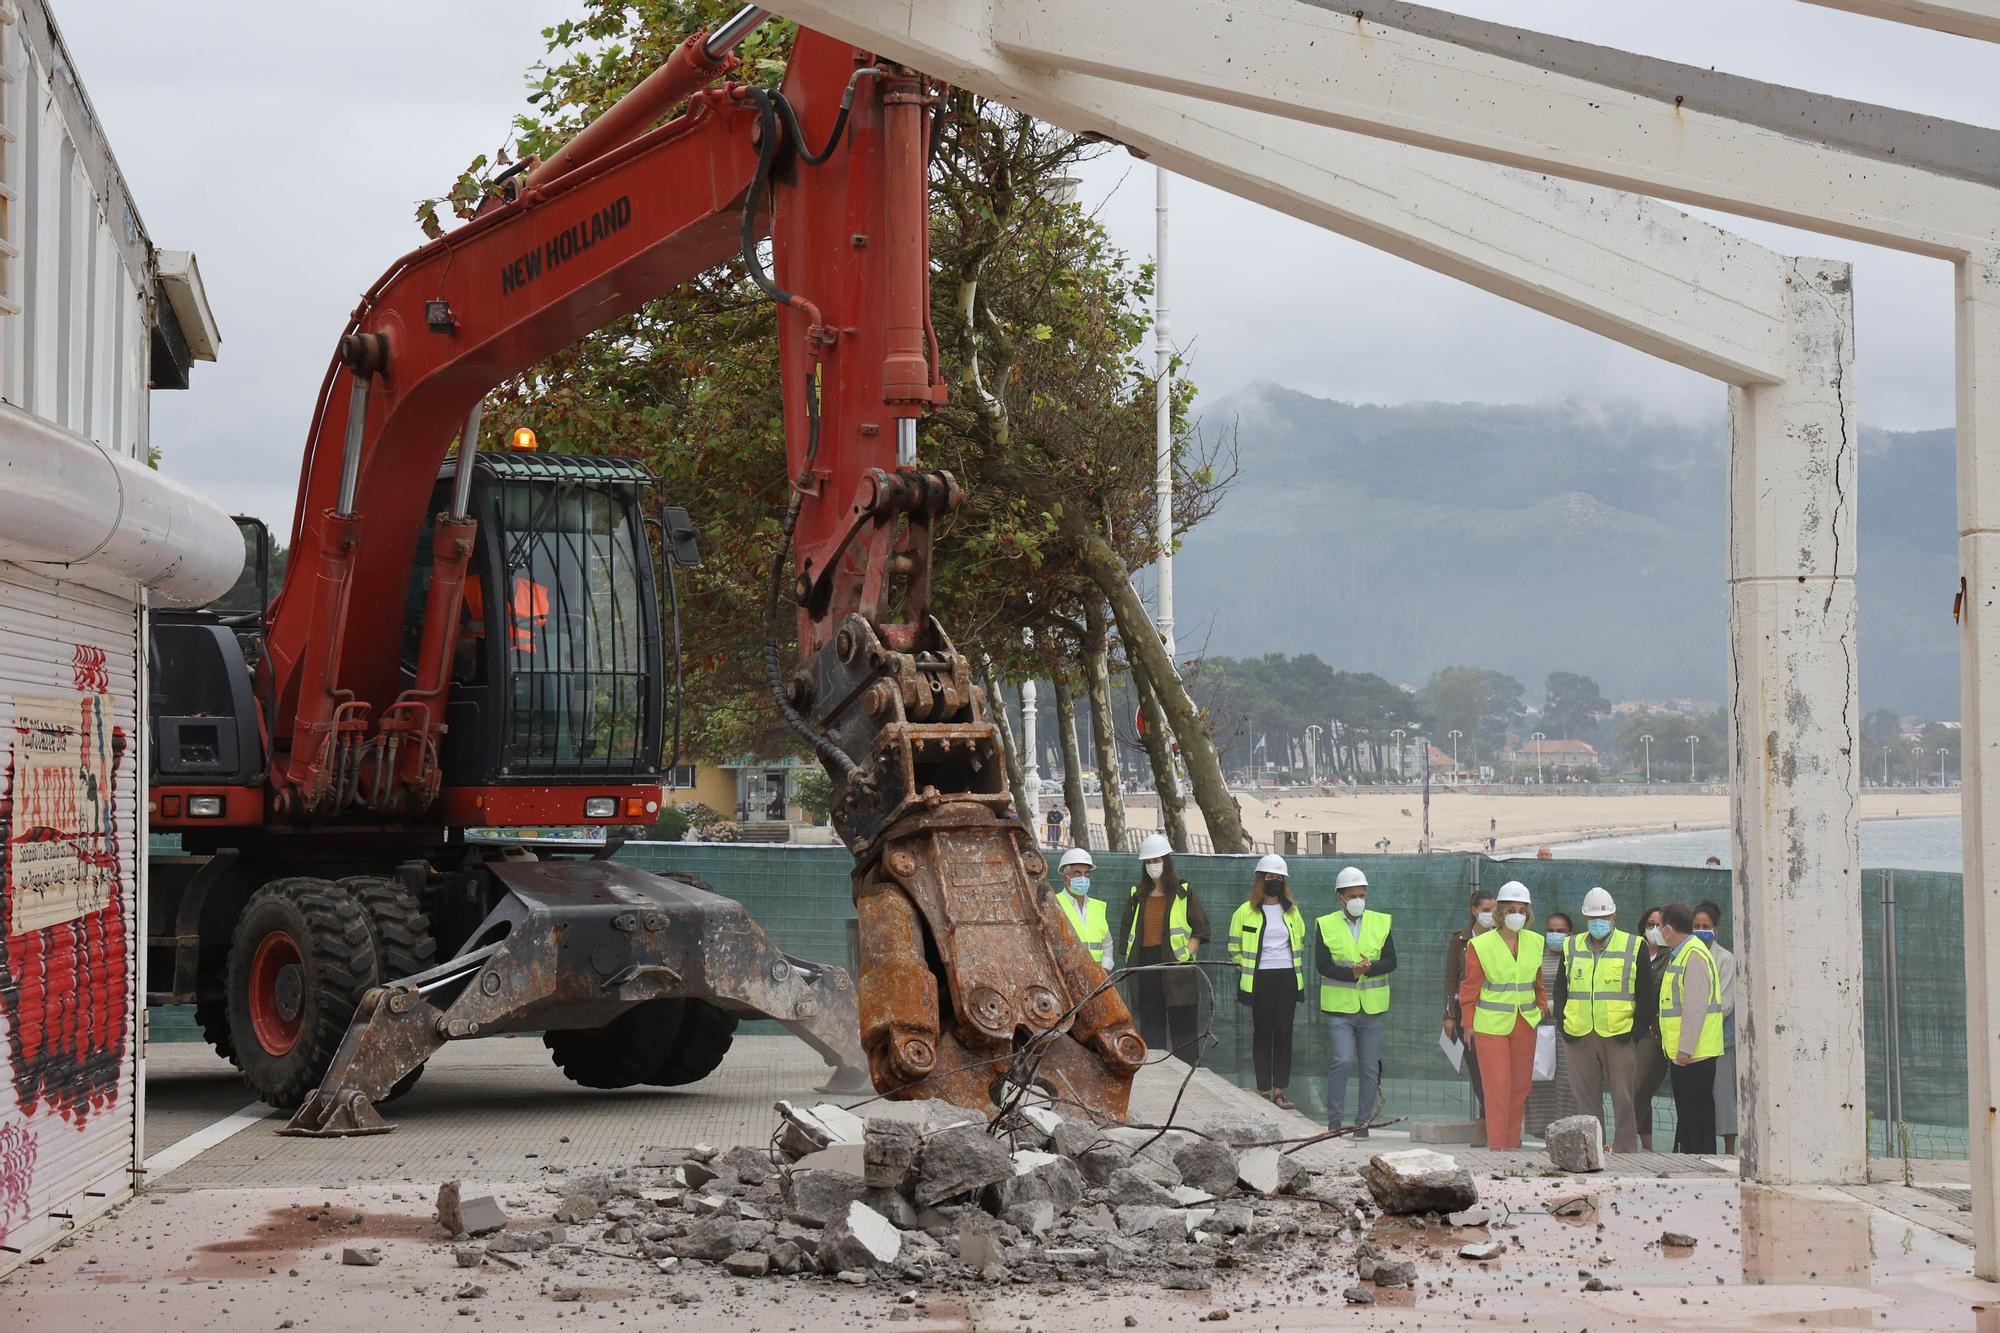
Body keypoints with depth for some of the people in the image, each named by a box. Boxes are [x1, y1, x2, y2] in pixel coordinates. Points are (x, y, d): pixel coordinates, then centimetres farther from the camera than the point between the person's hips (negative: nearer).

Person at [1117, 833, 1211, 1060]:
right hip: (1145, 968, 3)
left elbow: (1201, 929, 4)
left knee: (1182, 1028, -4)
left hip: (1176, 967, -3)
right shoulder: (1137, 896, 14)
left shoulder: (1184, 894, 4)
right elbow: (1126, 931, 19)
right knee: (1150, 1027, 4)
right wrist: (1131, 958, 5)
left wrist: (1185, 955, -8)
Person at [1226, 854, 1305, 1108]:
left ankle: (1279, 1091, 2)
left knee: (1284, 1033, -1)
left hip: (1287, 978, 3)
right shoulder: (1246, 912, 1)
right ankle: (1263, 1090, 4)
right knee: (1262, 1033, -1)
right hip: (1259, 980, -3)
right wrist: (1244, 972, 2)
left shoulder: (1292, 912, 12)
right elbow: (1235, 947, 7)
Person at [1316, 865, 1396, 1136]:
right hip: (1339, 1006, -2)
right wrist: (1352, 973, -21)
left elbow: (1390, 962, -2)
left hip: (1372, 1007, 3)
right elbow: (1323, 965, -8)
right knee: (1343, 1061, -15)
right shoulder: (1326, 925, 2)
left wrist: (1368, 968, -20)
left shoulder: (1381, 923, 7)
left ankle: (1363, 1121, 15)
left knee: (1370, 1067, 5)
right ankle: (1334, 1121, -4)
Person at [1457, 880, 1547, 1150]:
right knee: (1498, 1087, -8)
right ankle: (1496, 1146, -5)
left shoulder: (1535, 943, 6)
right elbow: (1470, 988, -1)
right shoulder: (1481, 945, -6)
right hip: (1491, 1025, -4)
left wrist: (1543, 1009, 9)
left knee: (1520, 1086, 7)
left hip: (1525, 1025, 4)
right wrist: (1468, 1023, -1)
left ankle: (1512, 1144, 16)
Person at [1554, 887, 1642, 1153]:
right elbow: (1560, 989, 17)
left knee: (1623, 1098, -2)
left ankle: (1625, 1150, 4)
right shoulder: (1571, 947, 12)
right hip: (1579, 1035, 3)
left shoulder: (1634, 947, 4)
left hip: (1620, 1035, -3)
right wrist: (1562, 1022, 5)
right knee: (1585, 1098, 6)